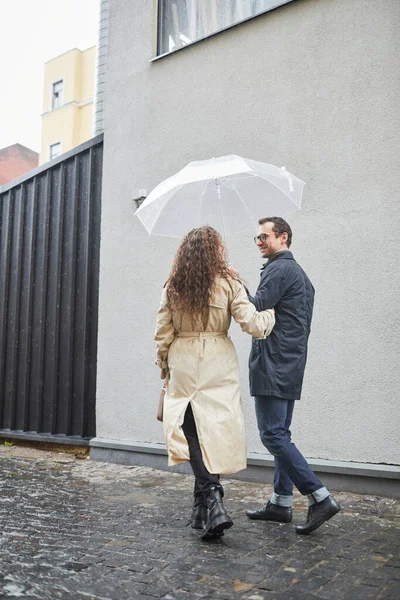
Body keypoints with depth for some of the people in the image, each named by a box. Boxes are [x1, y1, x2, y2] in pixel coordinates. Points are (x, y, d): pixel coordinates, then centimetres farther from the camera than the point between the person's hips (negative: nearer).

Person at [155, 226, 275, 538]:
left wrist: (164, 365, 18)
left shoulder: (172, 287, 2)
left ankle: (213, 500, -14)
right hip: (219, 367, 0)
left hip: (183, 368, 1)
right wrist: (271, 313, 10)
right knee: (214, 430, 10)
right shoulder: (228, 284, -5)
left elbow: (163, 334, 4)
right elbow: (253, 325, -9)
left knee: (193, 433, 3)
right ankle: (203, 509, 22)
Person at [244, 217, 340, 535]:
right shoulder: (299, 272, 22)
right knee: (280, 434, 12)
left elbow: (255, 309, -18)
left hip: (274, 366, -10)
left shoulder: (279, 269, -10)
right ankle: (281, 503, 18)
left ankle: (320, 498, -10)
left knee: (273, 434, -10)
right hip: (290, 366, 10)